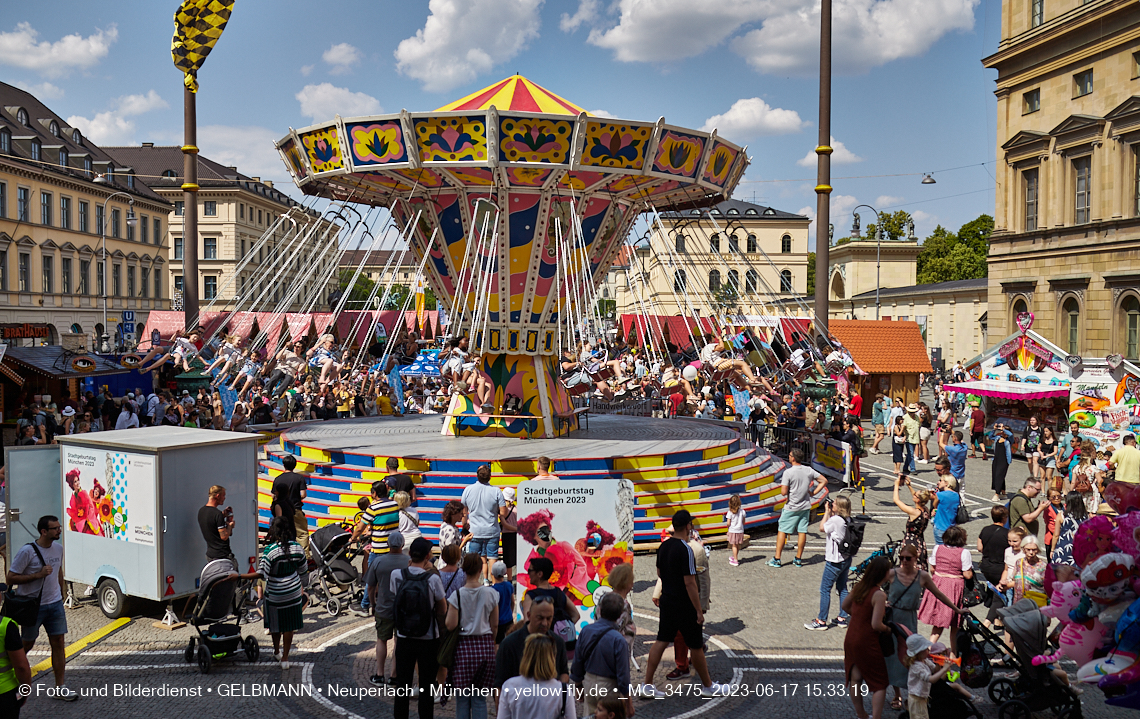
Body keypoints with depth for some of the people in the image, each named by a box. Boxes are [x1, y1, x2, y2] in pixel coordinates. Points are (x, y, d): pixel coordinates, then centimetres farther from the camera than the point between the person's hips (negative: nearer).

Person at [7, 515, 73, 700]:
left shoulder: (58, 548, 3)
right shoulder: (27, 551, -17)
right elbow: (11, 578, -14)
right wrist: (38, 575, -23)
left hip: (55, 604, 5)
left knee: (58, 643, 1)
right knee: (26, 645, 11)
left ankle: (59, 688, 7)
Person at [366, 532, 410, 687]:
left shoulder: (378, 562, -9)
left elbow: (370, 587, 0)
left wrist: (373, 604, 16)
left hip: (383, 608, 0)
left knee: (381, 640, 16)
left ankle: (379, 675, 18)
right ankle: (395, 675, 18)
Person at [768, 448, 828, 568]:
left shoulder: (788, 472, -18)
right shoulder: (809, 470, -1)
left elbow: (783, 492, -21)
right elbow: (824, 481, 7)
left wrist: (785, 493, 2)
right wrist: (813, 492, 6)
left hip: (791, 507, -5)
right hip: (805, 506, 5)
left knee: (782, 531, 4)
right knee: (802, 532, 10)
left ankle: (776, 559, 7)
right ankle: (798, 559, 17)